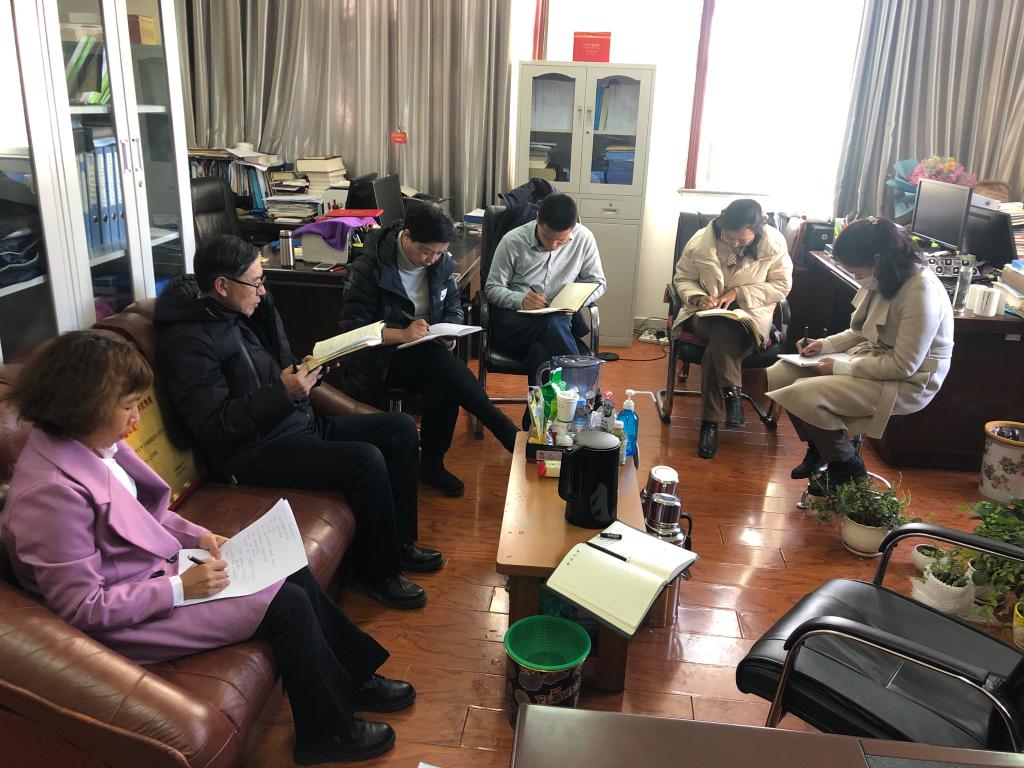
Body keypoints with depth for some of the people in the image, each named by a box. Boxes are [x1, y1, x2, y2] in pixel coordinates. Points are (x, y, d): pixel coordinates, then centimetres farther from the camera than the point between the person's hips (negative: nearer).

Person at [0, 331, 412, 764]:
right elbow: (84, 608, -24)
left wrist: (197, 535, -2)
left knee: (294, 572, 3)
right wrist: (180, 588, -22)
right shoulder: (52, 492, -30)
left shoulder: (94, 442, -5)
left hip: (157, 569, 8)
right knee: (288, 606, -10)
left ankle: (352, 679, 23)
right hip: (127, 617, -8)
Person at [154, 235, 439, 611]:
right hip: (251, 452, -10)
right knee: (366, 460, -28)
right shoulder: (189, 339, -16)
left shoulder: (245, 311, 10)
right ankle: (378, 573, -6)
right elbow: (212, 426, -22)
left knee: (400, 428, 2)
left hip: (297, 422, 10)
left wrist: (306, 372, 1)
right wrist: (283, 393, -26)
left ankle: (399, 541, 14)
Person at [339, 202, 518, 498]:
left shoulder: (441, 263, 2)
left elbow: (454, 308, 14)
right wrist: (402, 334, -28)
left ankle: (432, 465, -8)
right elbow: (352, 326, -14)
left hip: (428, 353, 5)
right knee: (445, 366, -33)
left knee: (442, 389, -30)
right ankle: (510, 436, -26)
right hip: (380, 355, -5)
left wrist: (449, 333, -10)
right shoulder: (369, 267, -13)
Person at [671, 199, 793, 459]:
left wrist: (738, 294, -16)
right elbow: (682, 278, 3)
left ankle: (711, 421, -28)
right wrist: (698, 297, -19)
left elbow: (782, 285, -5)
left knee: (718, 345, -33)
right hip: (708, 313, 1)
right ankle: (732, 392, -25)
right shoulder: (701, 240, -8)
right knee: (723, 334, -36)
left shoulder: (774, 243, -9)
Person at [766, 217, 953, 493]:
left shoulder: (921, 291, -26)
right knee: (780, 374, -2)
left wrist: (841, 368, -19)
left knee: (803, 395, -25)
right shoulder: (885, 278, 0)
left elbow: (903, 366, -25)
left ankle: (846, 467, 0)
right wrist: (825, 344, 1)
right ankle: (819, 448, 17)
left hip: (907, 383, -9)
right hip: (873, 357, 9)